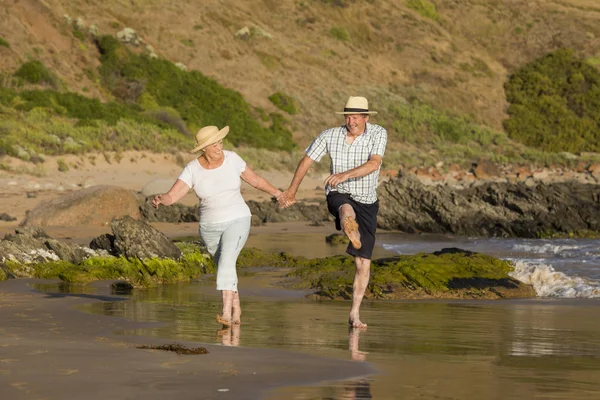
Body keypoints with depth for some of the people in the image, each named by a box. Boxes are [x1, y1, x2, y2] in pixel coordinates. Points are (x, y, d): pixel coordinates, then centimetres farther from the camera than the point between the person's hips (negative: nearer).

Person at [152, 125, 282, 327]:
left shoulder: (231, 158, -7)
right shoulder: (192, 169, -10)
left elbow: (254, 178, 9)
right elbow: (171, 196, -19)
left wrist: (277, 193, 18)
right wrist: (160, 199, -42)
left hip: (237, 221, -3)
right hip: (210, 227, 3)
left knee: (226, 263, -26)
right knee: (226, 269, 18)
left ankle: (226, 314, -34)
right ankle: (236, 308, 44)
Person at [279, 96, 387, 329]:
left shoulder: (378, 134, -9)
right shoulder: (330, 136, -6)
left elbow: (374, 164, -24)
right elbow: (307, 161, 6)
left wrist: (346, 174, -39)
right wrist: (291, 191, 13)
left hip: (367, 204, 2)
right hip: (339, 196, -2)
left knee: (363, 263, 0)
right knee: (347, 210, -43)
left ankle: (355, 314, 10)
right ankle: (350, 229, -81)